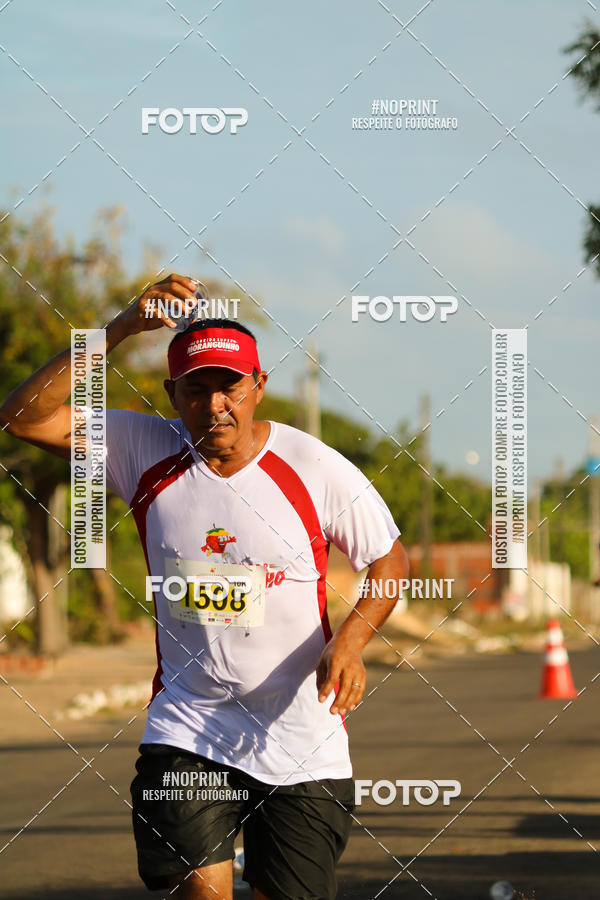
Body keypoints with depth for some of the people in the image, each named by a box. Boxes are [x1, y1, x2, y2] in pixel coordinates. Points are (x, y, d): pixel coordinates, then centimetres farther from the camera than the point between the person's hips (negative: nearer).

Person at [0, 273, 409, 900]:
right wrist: (120, 327, -19)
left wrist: (348, 643, -15)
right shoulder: (146, 451, -3)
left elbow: (390, 559, 4)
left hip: (300, 738, 0)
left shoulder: (315, 467, -7)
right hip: (186, 731, 1)